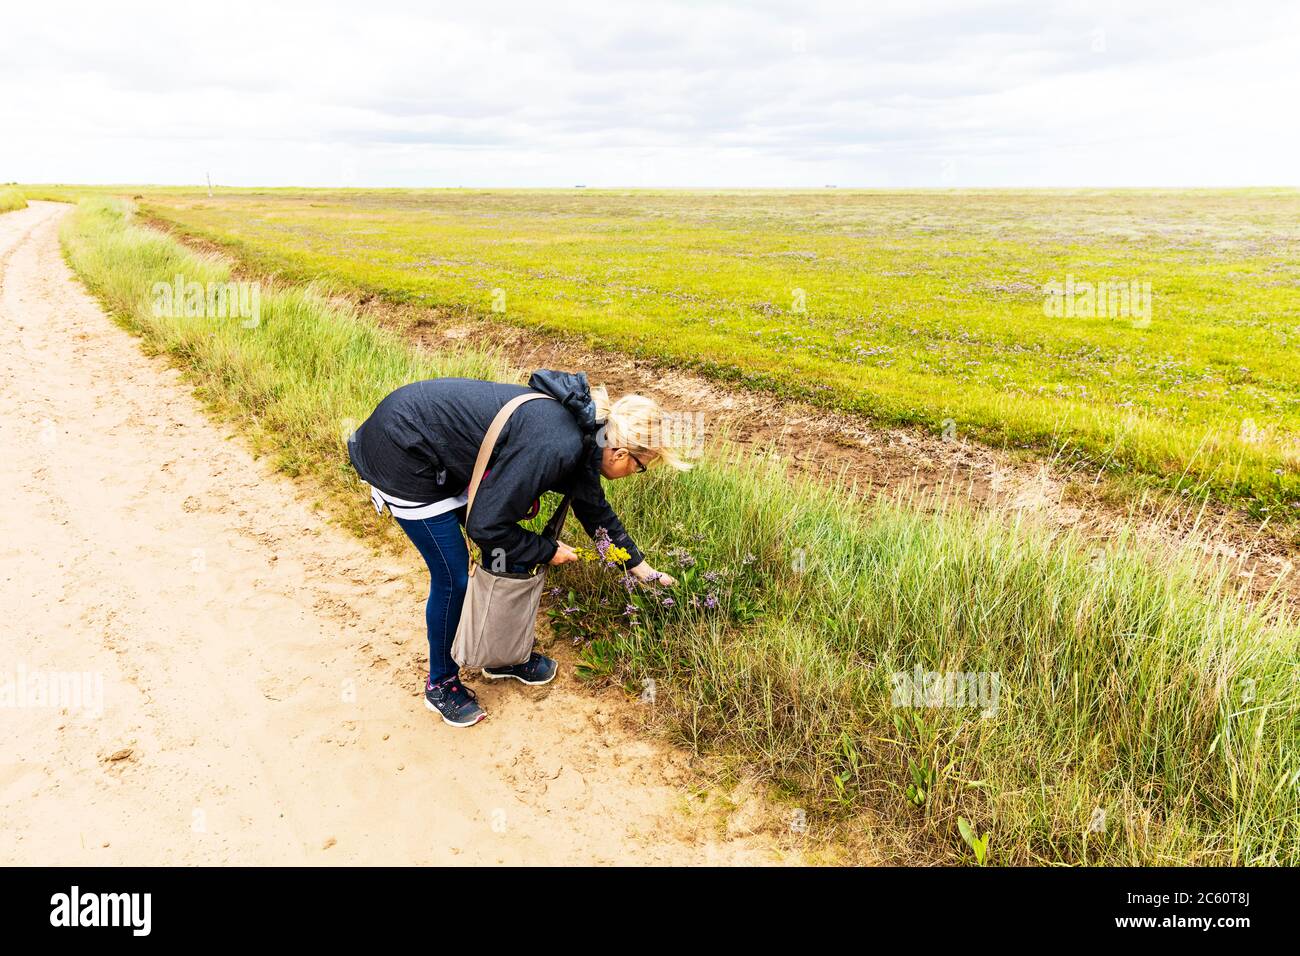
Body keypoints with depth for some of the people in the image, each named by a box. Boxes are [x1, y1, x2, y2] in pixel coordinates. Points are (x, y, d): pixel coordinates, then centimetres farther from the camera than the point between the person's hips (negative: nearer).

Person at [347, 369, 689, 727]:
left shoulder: (581, 432, 0)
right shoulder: (555, 447, -30)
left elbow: (594, 507, 16)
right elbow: (486, 525, -25)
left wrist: (643, 569, 23)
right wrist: (548, 551, -9)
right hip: (402, 455, -9)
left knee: (504, 556, 12)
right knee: (453, 576, 0)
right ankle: (441, 683, 23)